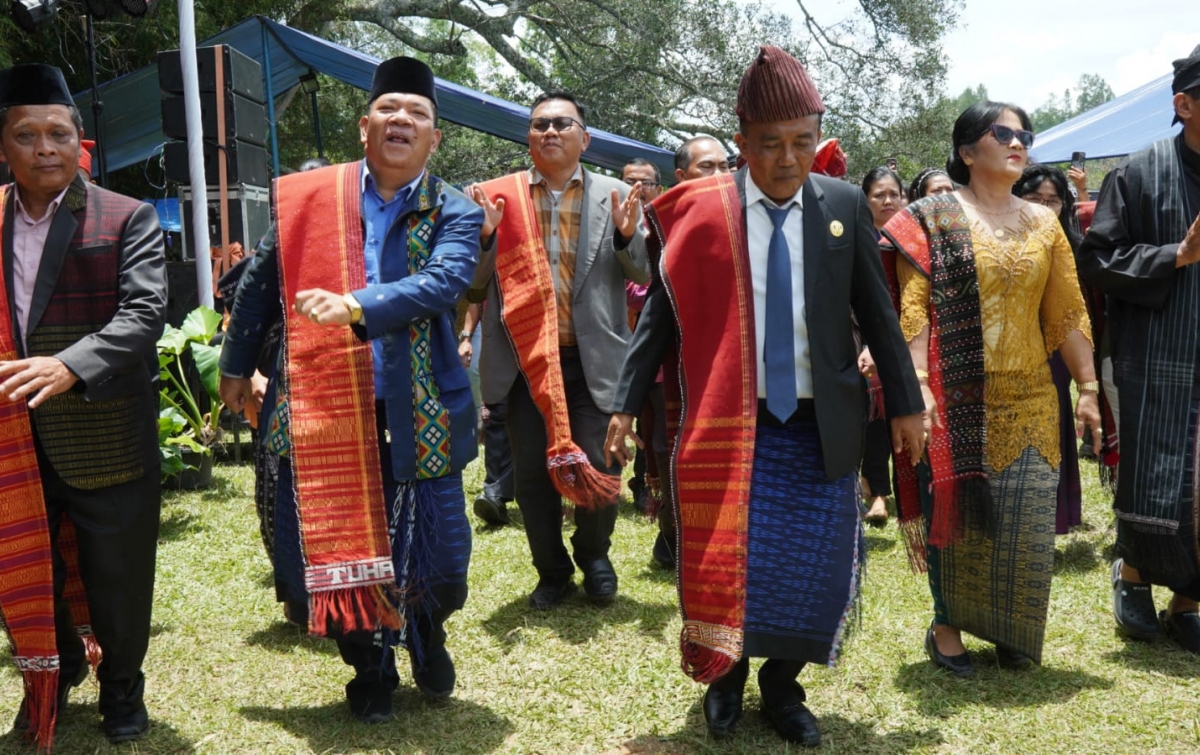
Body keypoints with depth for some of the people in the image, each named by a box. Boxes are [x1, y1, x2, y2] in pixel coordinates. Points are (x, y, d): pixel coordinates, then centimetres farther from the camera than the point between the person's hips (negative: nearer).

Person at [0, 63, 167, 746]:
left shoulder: (128, 220, -6)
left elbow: (145, 313, -18)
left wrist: (72, 366, -33)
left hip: (107, 440, -3)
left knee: (118, 579, 12)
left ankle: (122, 689, 36)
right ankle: (56, 672, 44)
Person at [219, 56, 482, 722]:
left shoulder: (453, 212, -2)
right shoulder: (308, 197, 3)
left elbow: (445, 280, -21)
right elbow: (261, 282, 12)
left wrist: (355, 307, -32)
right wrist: (236, 367, 16)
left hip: (416, 413, -1)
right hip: (321, 408, 2)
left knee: (432, 551, 5)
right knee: (331, 544, 9)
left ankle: (424, 637, 40)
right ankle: (369, 666, 34)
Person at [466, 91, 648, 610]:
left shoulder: (614, 197, 5)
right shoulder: (499, 197, 4)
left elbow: (642, 277, 5)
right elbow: (476, 285, 3)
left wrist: (627, 236, -15)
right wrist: (485, 235, -15)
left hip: (590, 359, -1)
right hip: (524, 359, 1)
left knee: (595, 468, -2)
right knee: (531, 472, 7)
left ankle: (594, 556, 28)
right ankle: (552, 571, 28)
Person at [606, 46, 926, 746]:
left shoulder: (844, 204, 1)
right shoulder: (701, 209, -4)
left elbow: (877, 311, 6)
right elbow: (662, 312, -1)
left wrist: (905, 402, 8)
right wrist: (627, 404, -3)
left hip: (820, 425, 2)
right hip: (728, 424, -1)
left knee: (816, 566, 5)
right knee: (724, 561, 4)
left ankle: (783, 686, 27)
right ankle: (728, 676, 30)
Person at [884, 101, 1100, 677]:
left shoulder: (1043, 223, 10)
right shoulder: (934, 217, -2)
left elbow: (1067, 312, 9)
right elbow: (913, 309, -10)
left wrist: (1087, 387, 6)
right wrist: (918, 386, -19)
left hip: (1029, 401, 4)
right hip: (958, 399, -4)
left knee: (1025, 522, 7)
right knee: (956, 511, 6)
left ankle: (1010, 630, 26)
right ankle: (947, 623, 23)